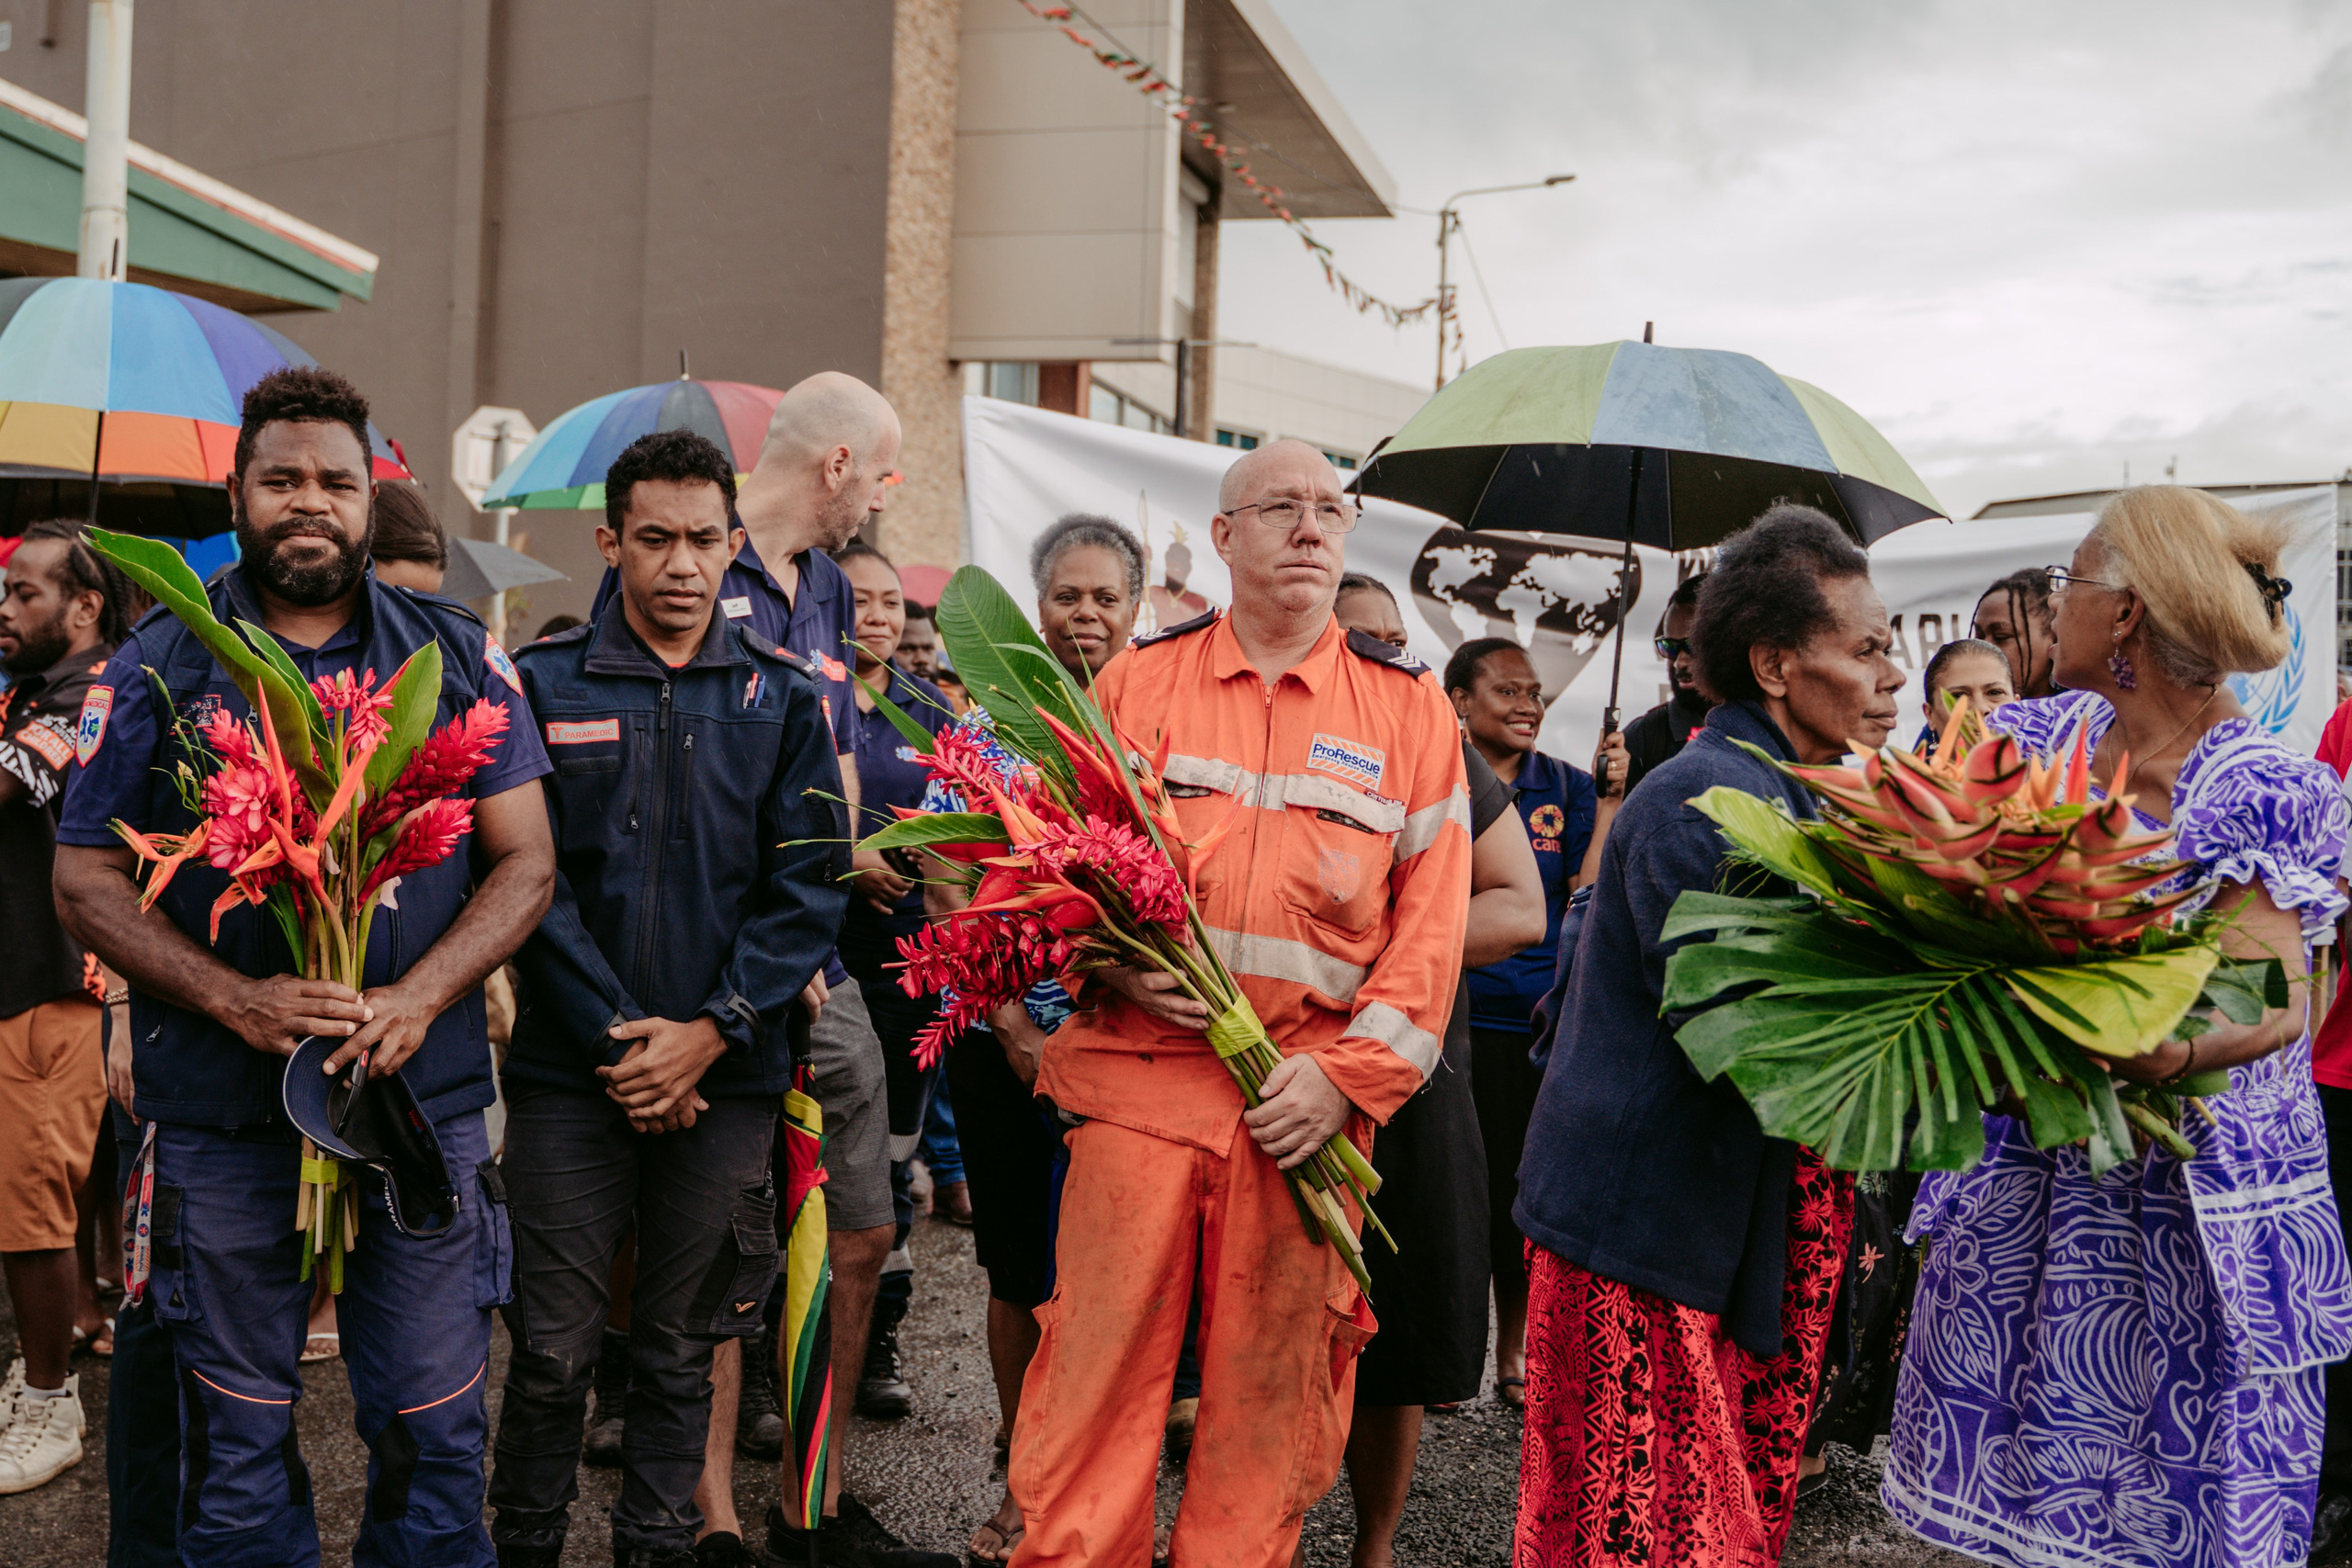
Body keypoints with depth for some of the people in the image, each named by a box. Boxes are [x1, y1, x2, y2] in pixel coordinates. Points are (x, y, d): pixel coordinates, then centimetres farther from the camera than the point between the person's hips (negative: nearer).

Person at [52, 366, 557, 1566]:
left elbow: (526, 861, 3)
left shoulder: (457, 657, 5)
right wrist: (236, 999, -14)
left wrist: (416, 1000, -13)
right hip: (220, 1118, 0)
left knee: (434, 1432, 7)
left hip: (424, 1106, 0)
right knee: (236, 1442, 12)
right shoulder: (157, 665, 3)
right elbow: (87, 882, 2)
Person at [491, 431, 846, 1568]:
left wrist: (709, 1032, -9)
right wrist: (618, 1042, -10)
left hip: (726, 1075, 1)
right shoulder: (543, 683, 2)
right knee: (552, 1346, 5)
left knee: (680, 1349, 11)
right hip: (570, 1071, -1)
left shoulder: (782, 697, 5)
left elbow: (808, 887, 0)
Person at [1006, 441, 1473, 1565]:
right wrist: (1109, 959, -8)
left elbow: (1432, 915, 4)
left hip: (1308, 1094, 1)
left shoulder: (1409, 705, 9)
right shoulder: (1139, 679, 10)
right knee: (1103, 1353, 0)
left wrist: (1347, 1075, -6)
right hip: (1138, 1068, 0)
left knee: (1271, 1379, 6)